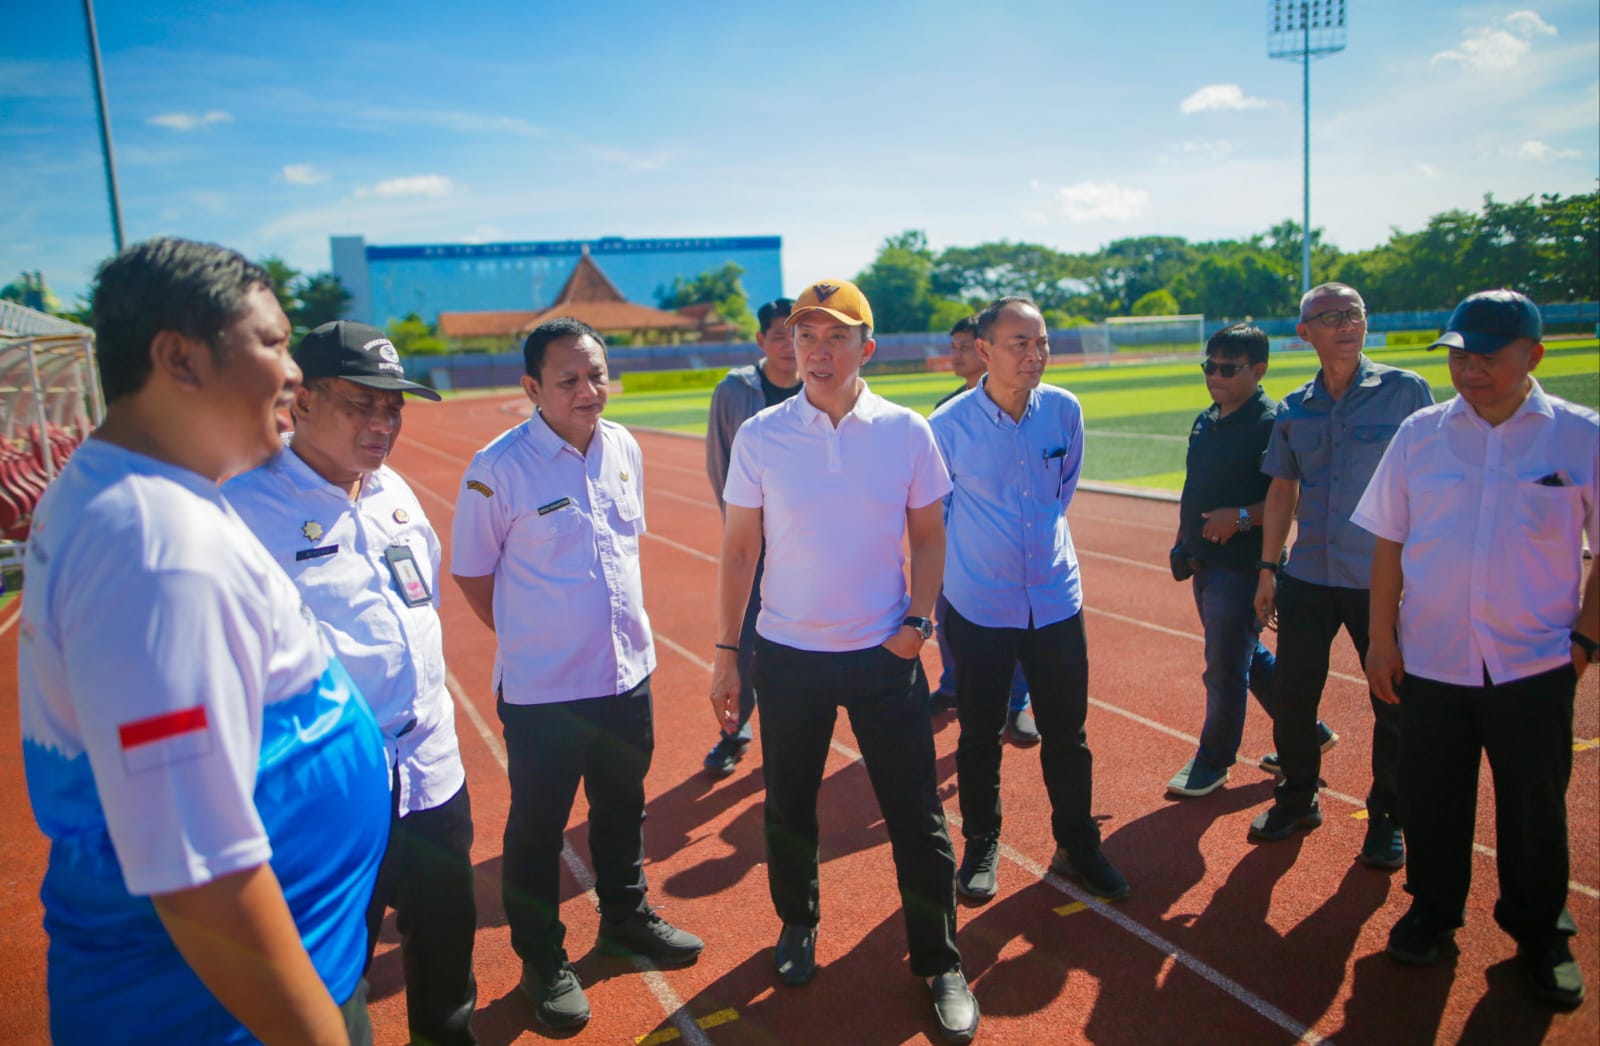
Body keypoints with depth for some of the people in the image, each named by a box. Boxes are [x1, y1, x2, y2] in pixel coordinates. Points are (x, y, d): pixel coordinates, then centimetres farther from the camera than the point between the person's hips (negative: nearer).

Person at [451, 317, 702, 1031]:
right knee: (538, 829, 11)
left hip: (628, 674, 5)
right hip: (541, 690, -5)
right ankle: (542, 962, 32)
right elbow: (472, 574, -7)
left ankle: (626, 918, 45)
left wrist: (625, 628, 12)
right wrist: (530, 639, -2)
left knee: (622, 808, 23)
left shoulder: (623, 448, 1)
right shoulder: (499, 468, -17)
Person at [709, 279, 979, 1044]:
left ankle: (941, 965, 24)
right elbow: (739, 549, 0)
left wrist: (917, 620, -8)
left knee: (916, 814, 5)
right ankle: (797, 926, 42)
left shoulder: (905, 431, -4)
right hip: (787, 655, 1)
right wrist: (726, 650, -1)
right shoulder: (760, 436, -4)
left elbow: (928, 536, 5)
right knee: (788, 806, 16)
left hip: (885, 653, 0)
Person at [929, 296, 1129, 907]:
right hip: (979, 605, -2)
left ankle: (1077, 846, 32)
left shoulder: (1064, 411, -4)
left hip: (1056, 599, 3)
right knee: (979, 736, 11)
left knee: (1067, 734, 13)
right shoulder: (948, 425, -14)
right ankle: (981, 846, 32)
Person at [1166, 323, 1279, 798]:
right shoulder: (1205, 421, 12)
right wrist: (1183, 543, 16)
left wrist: (1241, 517, -29)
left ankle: (1213, 761, 18)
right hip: (1205, 563, 9)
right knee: (1250, 657, 20)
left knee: (1225, 668, 1)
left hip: (1243, 567, -9)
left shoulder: (1272, 423, -14)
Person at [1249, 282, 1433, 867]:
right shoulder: (1294, 410, 7)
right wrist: (1267, 567, 10)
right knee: (1292, 697, 9)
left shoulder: (1405, 391, -3)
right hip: (1307, 578, 3)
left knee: (1395, 706, 6)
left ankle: (1387, 819, 26)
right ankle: (1297, 799, 30)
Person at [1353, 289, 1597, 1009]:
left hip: (1534, 667, -1)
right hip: (1430, 661, 2)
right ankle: (1433, 910, 35)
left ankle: (1539, 933, 34)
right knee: (1432, 800, 14)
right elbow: (1389, 542, 3)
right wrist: (1382, 639, 0)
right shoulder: (1421, 433, 0)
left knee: (1536, 811, 12)